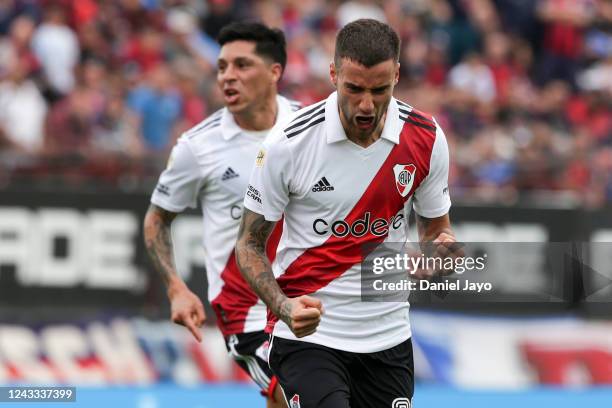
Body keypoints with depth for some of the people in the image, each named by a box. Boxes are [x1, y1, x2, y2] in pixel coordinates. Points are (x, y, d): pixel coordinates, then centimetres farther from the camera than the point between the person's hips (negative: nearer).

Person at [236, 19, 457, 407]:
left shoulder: (427, 138, -4)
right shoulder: (288, 143, -13)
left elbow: (435, 227, 11)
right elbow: (250, 244, -3)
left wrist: (443, 246, -14)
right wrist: (285, 307, -21)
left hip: (388, 334, 4)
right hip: (307, 332, -4)